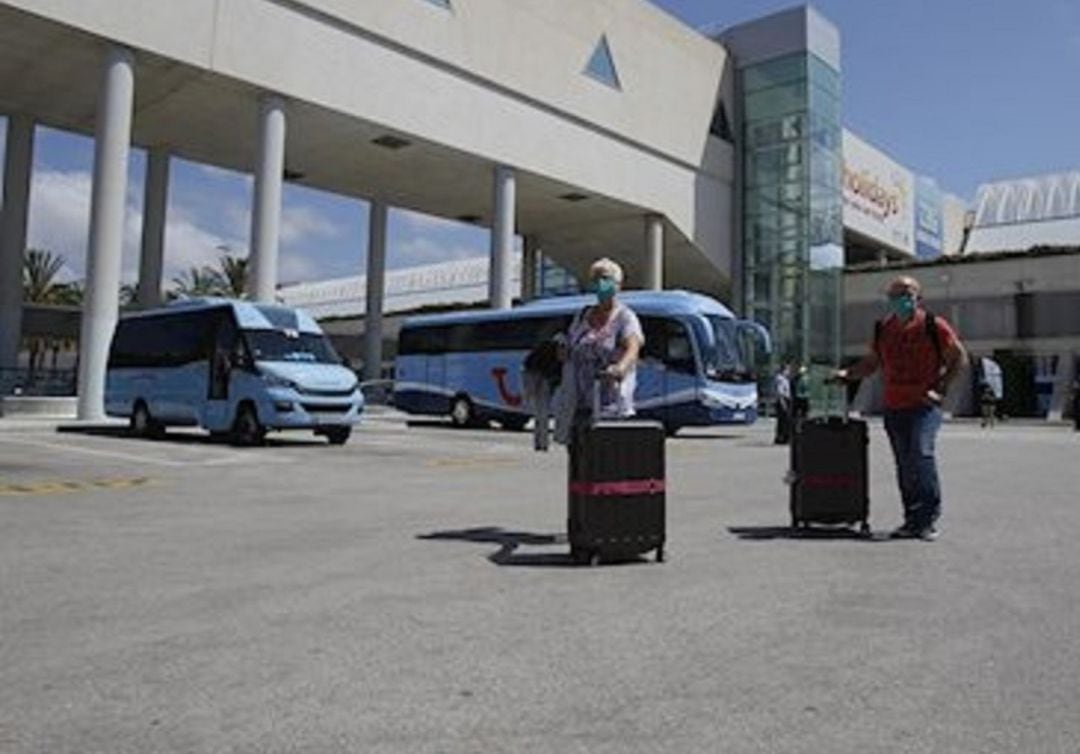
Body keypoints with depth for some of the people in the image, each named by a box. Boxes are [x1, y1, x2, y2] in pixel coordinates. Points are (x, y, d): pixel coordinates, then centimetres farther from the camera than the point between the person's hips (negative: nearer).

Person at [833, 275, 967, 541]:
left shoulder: (934, 326, -3)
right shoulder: (882, 329, 10)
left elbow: (959, 358, 3)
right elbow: (870, 363, 18)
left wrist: (940, 389, -5)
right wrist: (847, 374, 1)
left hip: (924, 405, -5)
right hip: (893, 407, 5)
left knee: (921, 454, -19)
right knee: (903, 464, 8)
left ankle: (929, 518, -8)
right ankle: (913, 520, 18)